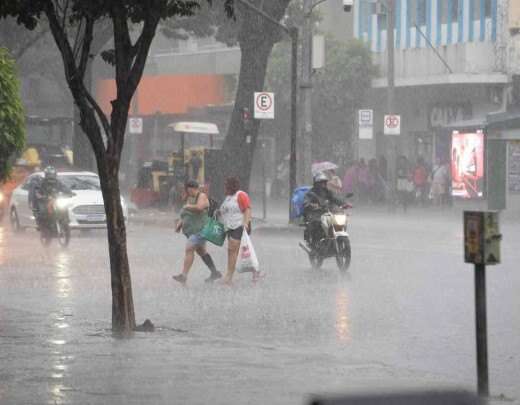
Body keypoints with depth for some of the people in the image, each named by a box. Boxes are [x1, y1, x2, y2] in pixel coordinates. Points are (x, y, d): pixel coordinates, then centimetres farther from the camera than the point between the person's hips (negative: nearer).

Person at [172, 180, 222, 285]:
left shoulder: (202, 196, -12)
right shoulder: (189, 199, 13)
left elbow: (199, 207, -31)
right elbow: (185, 215, 20)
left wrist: (187, 206, -16)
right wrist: (180, 224, 5)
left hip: (200, 230, -10)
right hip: (192, 231, 10)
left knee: (189, 249, -19)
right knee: (201, 251, 17)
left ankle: (184, 275, -25)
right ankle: (215, 273, 29)